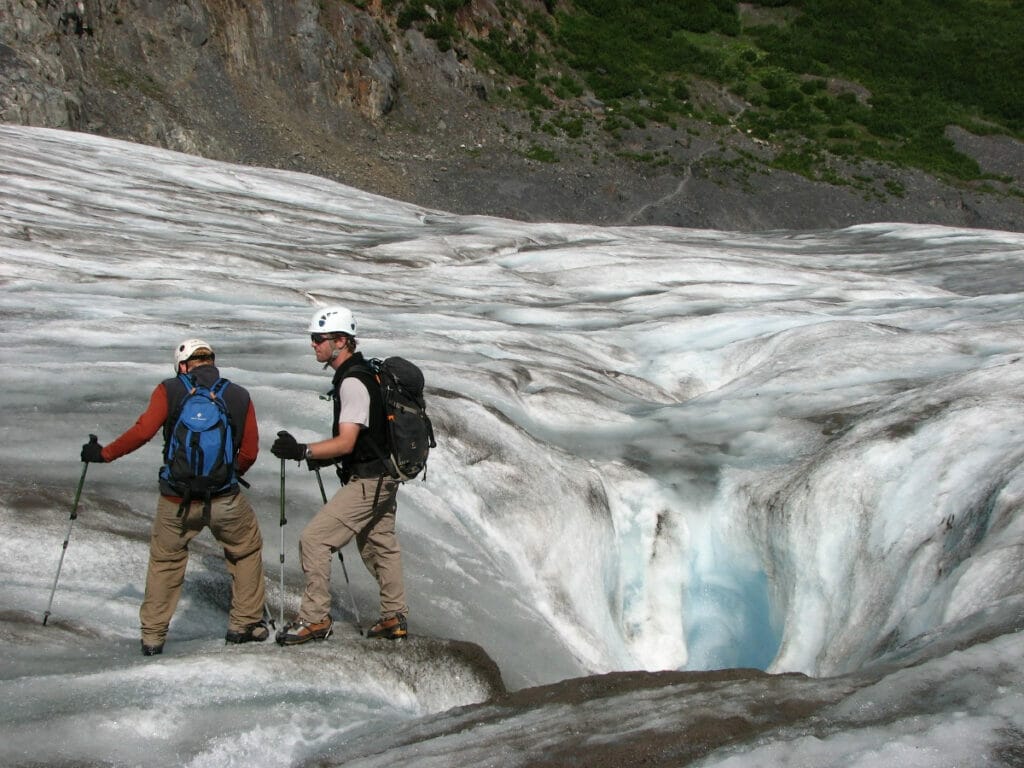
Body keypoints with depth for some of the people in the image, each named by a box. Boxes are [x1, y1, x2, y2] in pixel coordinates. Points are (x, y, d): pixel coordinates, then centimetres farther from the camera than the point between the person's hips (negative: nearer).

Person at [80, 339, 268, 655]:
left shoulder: (169, 391, -3)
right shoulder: (240, 397, 1)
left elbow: (143, 430, -14)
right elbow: (249, 453, 4)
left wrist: (104, 453, -1)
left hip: (176, 501, 0)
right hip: (225, 500, 0)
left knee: (164, 561, 22)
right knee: (247, 550, 24)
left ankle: (153, 636, 25)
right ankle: (244, 623, 28)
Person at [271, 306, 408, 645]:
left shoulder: (352, 382, -20)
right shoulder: (362, 374, 11)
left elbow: (346, 442, -25)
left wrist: (301, 451, -28)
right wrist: (323, 457, 13)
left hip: (367, 483, -11)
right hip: (382, 477, 11)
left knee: (313, 539, -8)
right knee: (379, 543, 20)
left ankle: (315, 618, -2)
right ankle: (395, 618, 30)